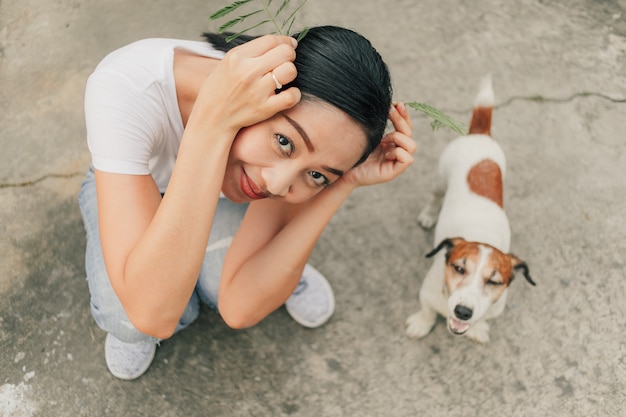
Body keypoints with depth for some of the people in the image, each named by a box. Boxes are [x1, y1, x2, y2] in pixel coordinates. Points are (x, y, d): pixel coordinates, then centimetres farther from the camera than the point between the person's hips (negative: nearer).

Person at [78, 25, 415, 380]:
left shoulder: (311, 120, -32)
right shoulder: (126, 90, -43)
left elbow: (241, 307, -34)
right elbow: (154, 313, -52)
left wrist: (344, 183, -41)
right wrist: (213, 122, -57)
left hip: (219, 193, 3)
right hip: (125, 186, -2)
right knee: (134, 321, -28)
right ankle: (127, 319, 10)